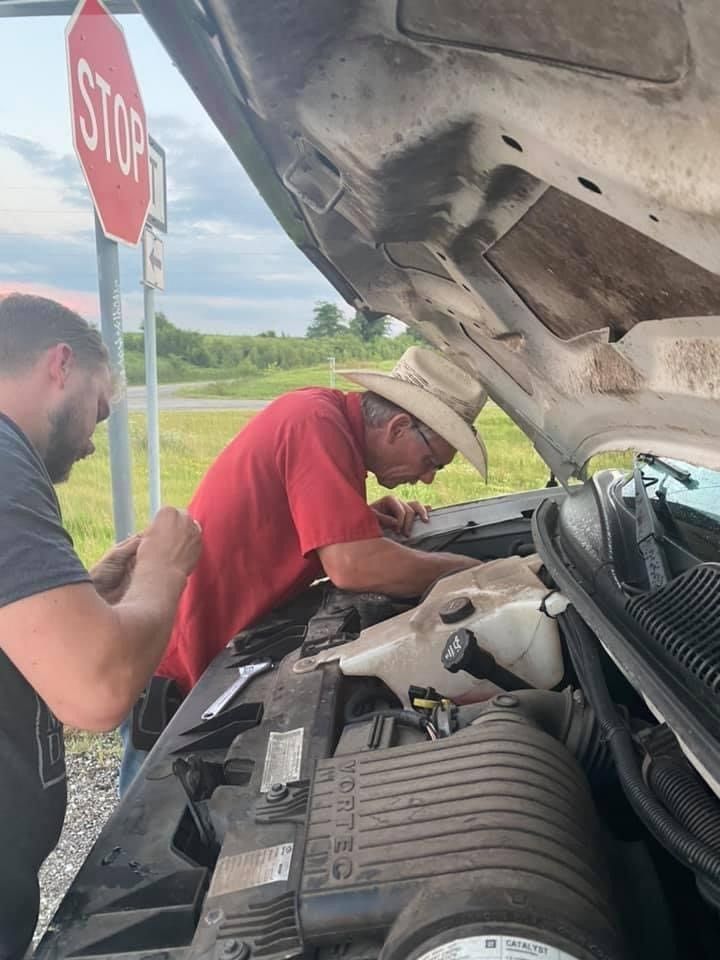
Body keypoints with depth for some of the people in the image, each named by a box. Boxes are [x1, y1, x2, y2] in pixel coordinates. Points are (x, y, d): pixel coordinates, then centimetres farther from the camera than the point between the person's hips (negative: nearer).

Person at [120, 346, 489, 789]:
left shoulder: (329, 413, 4)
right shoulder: (318, 422, -24)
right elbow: (354, 567, -32)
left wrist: (367, 518, 0)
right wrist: (465, 569, -17)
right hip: (174, 665, -9)